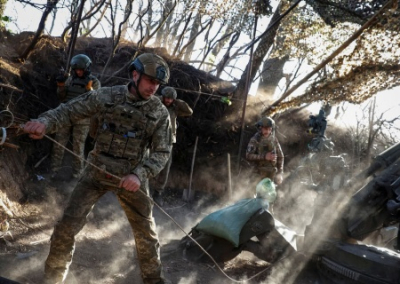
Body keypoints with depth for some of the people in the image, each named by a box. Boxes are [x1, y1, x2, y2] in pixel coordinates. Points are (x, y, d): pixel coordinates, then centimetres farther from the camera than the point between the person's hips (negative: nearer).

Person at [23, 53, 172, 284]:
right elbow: (69, 110, -4)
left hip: (132, 178, 0)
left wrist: (140, 174, -23)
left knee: (146, 232, 8)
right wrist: (44, 122, -25)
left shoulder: (160, 113, -6)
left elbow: (162, 151, -7)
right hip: (98, 173, 0)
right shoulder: (107, 96, -7)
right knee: (68, 225, -3)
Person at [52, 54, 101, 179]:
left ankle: (76, 176, 13)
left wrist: (89, 88, -30)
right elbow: (62, 98, 7)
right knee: (58, 145, 4)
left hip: (82, 119, -4)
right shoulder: (71, 79, 5)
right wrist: (60, 86, -12)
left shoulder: (94, 82, -6)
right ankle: (54, 172, 14)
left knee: (78, 148, 2)